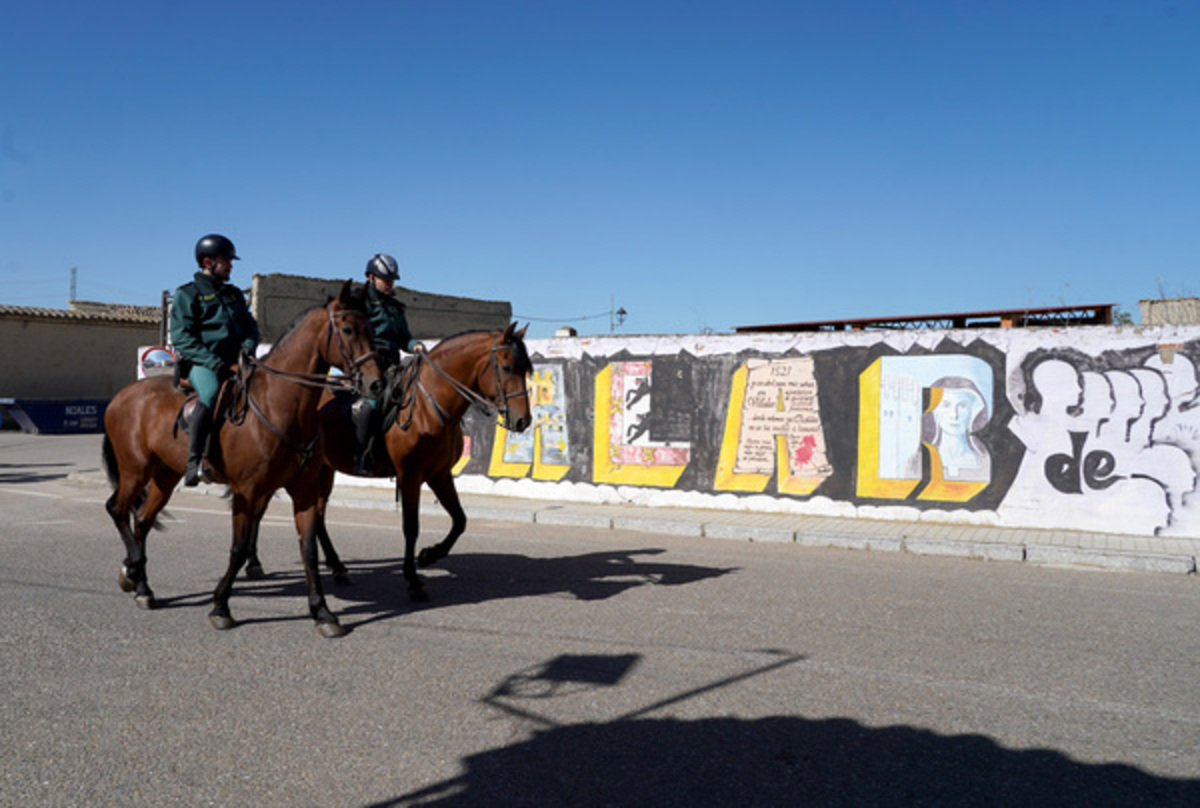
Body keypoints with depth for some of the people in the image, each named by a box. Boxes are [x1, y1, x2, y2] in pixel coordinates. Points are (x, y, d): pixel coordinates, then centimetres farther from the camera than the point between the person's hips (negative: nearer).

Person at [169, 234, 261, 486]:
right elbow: (182, 339, -6)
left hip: (233, 363, 7)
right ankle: (194, 461, -34)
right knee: (211, 394, -36)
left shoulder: (234, 294, 22)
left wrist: (248, 347, -2)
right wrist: (216, 363, -17)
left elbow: (250, 325, 23)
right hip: (200, 363, -6)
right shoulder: (187, 294, 3)